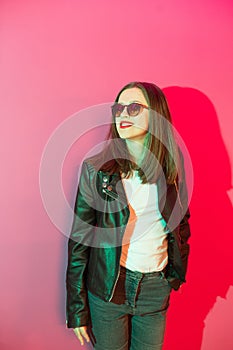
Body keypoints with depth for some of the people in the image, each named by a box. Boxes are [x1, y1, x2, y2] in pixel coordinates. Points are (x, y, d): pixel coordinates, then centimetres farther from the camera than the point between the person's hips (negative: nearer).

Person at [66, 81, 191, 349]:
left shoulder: (173, 169, -5)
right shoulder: (96, 169, -12)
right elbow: (79, 238, -9)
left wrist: (178, 274, 7)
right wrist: (76, 307, -7)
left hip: (156, 288, 3)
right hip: (107, 287, -2)